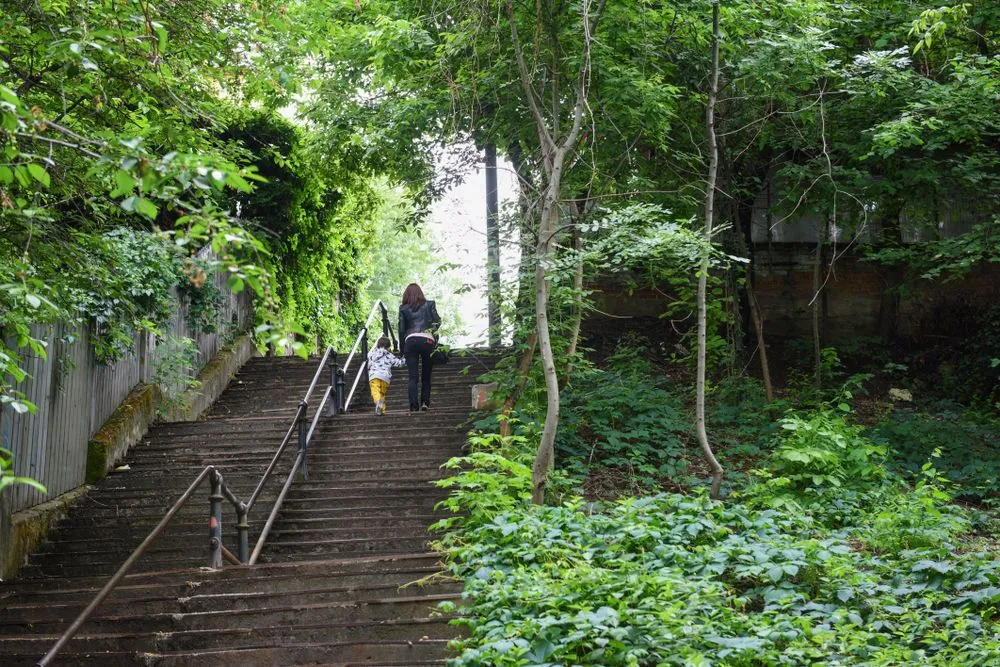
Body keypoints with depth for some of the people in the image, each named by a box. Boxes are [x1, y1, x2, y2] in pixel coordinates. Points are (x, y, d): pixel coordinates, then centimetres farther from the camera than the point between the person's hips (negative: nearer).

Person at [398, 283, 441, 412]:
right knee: (426, 374, 11)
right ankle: (425, 402, 2)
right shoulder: (429, 305, 11)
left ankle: (414, 405, -12)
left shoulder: (403, 309, 11)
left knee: (413, 376, -1)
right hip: (427, 340, 0)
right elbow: (437, 322, 4)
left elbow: (401, 330, 9)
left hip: (410, 341, 0)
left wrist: (402, 351, 13)